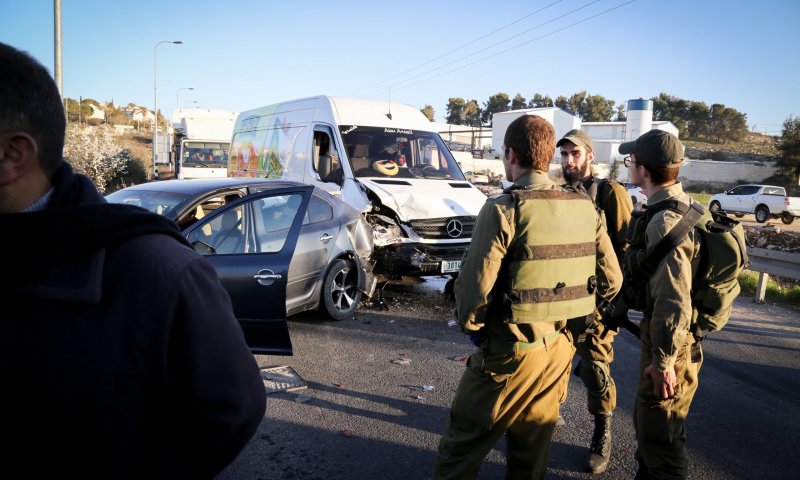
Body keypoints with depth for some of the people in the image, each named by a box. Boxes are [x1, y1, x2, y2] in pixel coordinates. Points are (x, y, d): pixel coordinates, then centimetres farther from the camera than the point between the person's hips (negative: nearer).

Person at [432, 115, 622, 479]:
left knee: (461, 448, 10)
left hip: (509, 352, -6)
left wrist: (471, 326, -2)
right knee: (533, 450, 22)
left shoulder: (503, 210, -18)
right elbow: (611, 280, 6)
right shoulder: (585, 208, 1)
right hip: (559, 349, 6)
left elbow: (474, 285, -21)